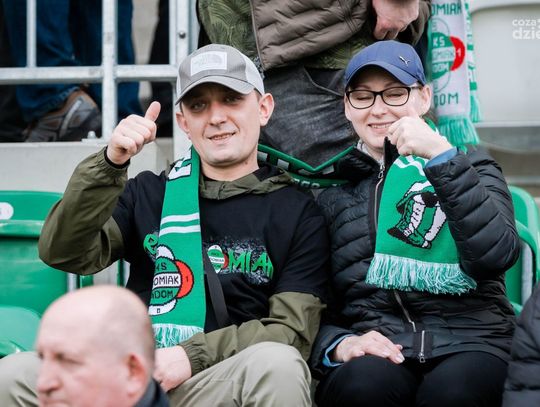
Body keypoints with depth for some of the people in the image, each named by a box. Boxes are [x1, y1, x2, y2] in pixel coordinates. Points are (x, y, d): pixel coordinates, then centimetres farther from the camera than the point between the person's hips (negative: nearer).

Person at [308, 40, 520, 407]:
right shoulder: (333, 192, 19)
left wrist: (442, 156, -9)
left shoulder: (470, 167, 17)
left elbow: (497, 257, -5)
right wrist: (339, 345, -9)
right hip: (371, 349, 1)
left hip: (467, 343, 0)